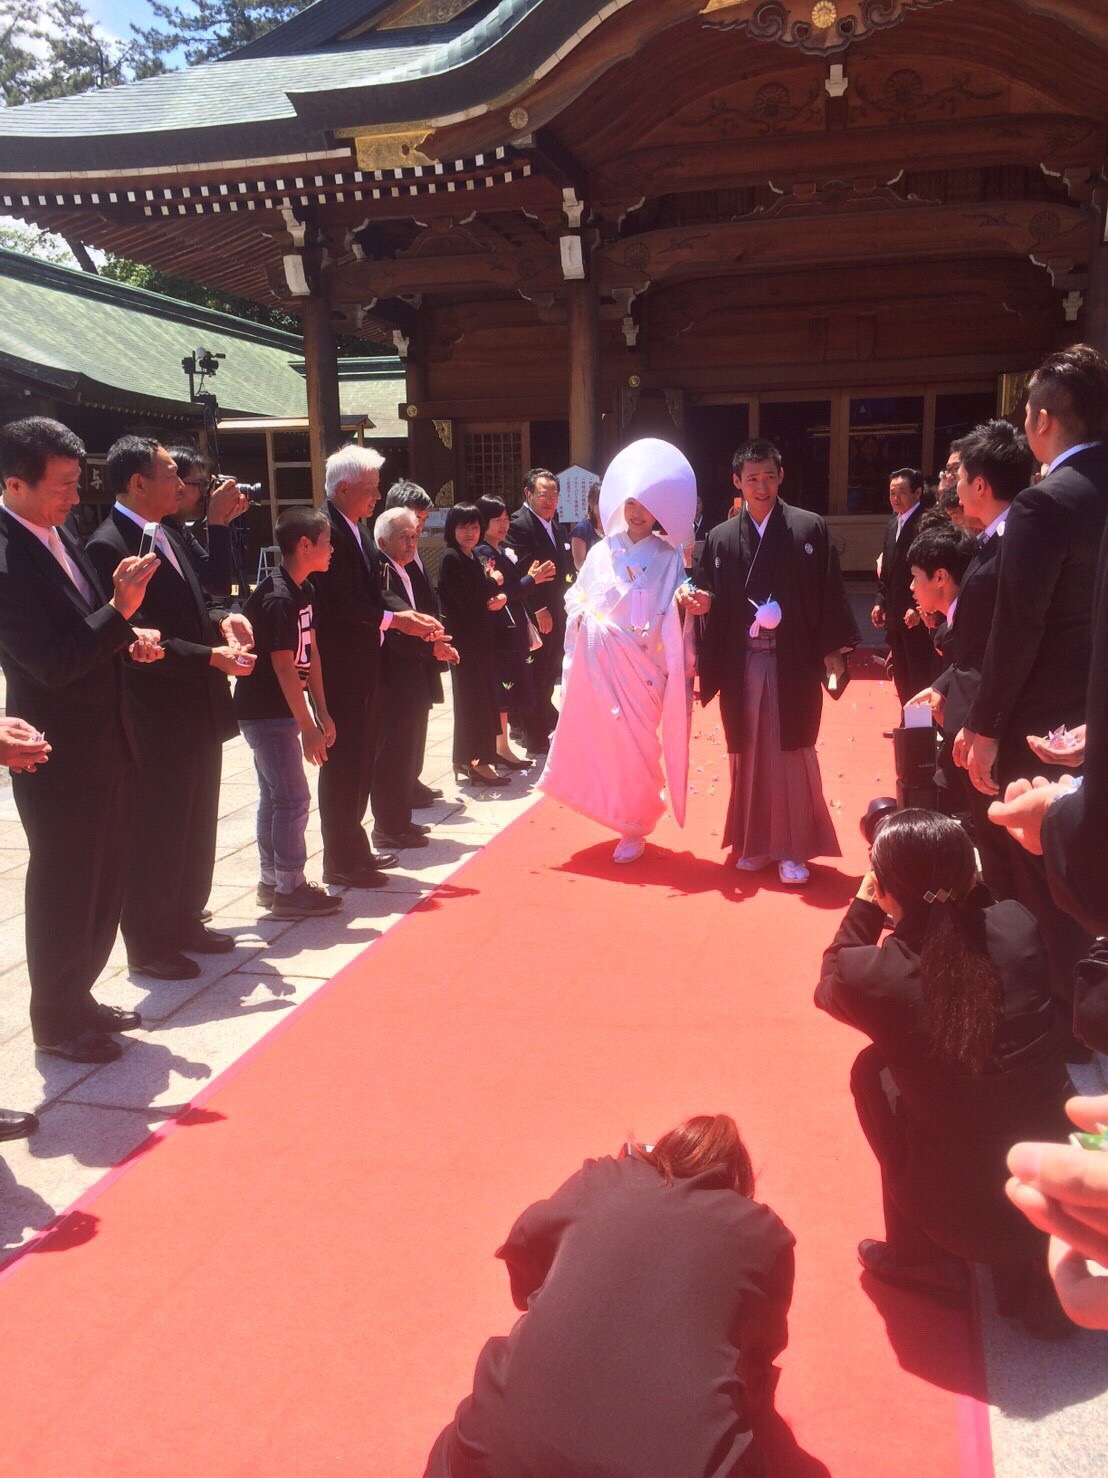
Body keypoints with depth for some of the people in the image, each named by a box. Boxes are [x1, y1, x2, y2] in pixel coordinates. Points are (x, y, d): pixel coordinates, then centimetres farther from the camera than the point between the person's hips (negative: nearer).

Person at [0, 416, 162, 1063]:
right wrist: (121, 611, -29)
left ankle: (79, 996, 37)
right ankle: (55, 1021, 26)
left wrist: (128, 638, 0)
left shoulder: (59, 533, 6)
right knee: (63, 887, 7)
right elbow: (53, 663, -24)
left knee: (103, 881, 19)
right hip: (60, 753, -8)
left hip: (108, 739, 8)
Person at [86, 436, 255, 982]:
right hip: (157, 722, -9)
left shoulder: (168, 536, 12)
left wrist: (222, 620, 0)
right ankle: (148, 946, 19)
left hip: (199, 712, 9)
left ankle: (186, 922, 35)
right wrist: (211, 657, -27)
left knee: (195, 828, 19)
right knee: (154, 835, 4)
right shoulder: (108, 546, -16)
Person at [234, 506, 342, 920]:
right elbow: (284, 667, -23)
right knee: (293, 799, -4)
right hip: (267, 713, -9)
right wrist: (308, 728, -20)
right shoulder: (277, 598, -21)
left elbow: (310, 653, 7)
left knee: (275, 797, 15)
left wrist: (322, 715, 7)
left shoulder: (301, 590, 7)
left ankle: (272, 882, 26)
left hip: (279, 712, 9)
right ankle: (290, 890, 7)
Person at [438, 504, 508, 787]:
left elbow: (485, 596, 12)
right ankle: (477, 763, 1)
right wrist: (493, 583, -7)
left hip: (479, 637, 8)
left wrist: (499, 598, -10)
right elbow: (466, 599, -20)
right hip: (463, 638, -8)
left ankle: (467, 760, 21)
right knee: (473, 697, -5)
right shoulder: (451, 559, -11)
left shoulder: (473, 557, 13)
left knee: (481, 697, 11)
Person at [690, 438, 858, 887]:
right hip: (742, 663, 3)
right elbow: (711, 599, 8)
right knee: (749, 753, 9)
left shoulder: (810, 528, 0)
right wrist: (703, 602, -14)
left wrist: (832, 650, -5)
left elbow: (829, 593, -1)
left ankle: (793, 849, 10)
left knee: (791, 753, 2)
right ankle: (754, 843, 22)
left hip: (794, 661, -2)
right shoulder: (720, 537, 6)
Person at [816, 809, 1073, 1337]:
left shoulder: (873, 976, -20)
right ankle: (1034, 1263, 25)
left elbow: (829, 986, 6)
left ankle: (921, 1256, 27)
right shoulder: (1018, 925, -12)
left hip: (973, 1213, -3)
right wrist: (961, 885, 7)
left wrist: (864, 906, 5)